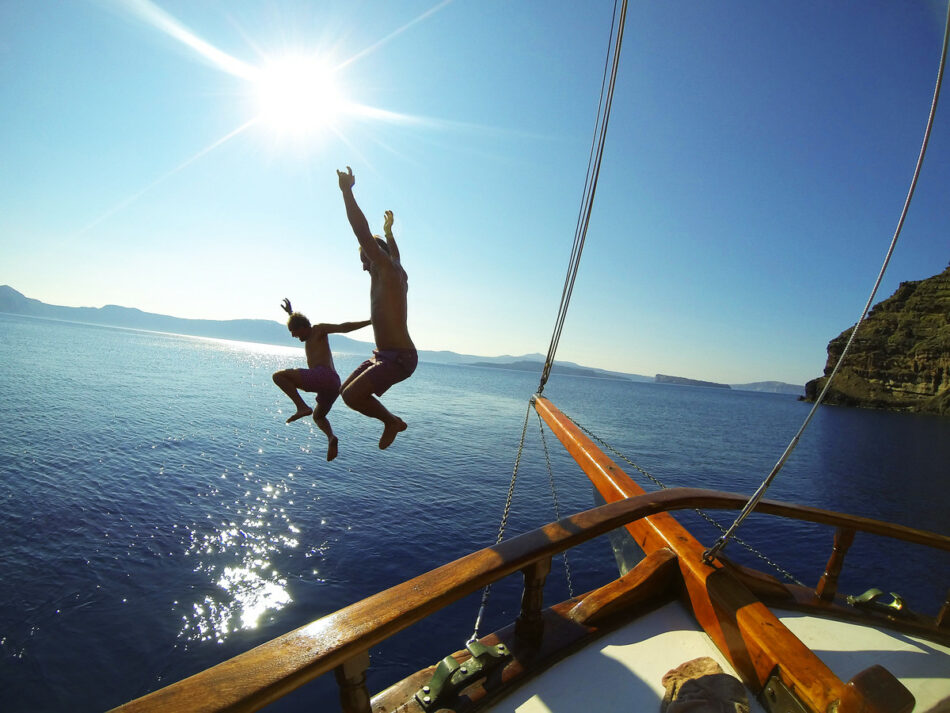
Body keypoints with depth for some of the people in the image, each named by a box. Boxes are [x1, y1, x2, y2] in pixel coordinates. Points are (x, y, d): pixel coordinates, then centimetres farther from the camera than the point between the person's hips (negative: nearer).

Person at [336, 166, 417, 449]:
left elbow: (363, 233, -19)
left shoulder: (387, 271, -10)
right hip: (384, 355, 10)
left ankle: (392, 422, 3)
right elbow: (395, 255, 40)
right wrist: (389, 231, 54)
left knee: (352, 395, -19)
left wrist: (347, 192, -19)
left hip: (399, 357, -10)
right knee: (347, 391, 13)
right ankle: (392, 421, 18)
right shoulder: (397, 274, 15)